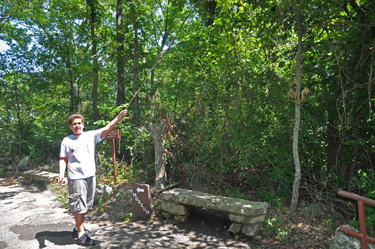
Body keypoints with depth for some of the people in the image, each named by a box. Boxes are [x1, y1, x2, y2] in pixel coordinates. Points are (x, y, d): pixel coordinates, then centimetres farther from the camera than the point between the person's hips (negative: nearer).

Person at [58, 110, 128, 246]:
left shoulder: (91, 135, 3)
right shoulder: (67, 141, -1)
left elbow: (107, 129, -6)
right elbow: (63, 159, 0)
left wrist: (119, 117, -18)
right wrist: (61, 175, -13)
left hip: (90, 176, 4)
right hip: (76, 178, -4)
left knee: (85, 205, 17)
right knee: (78, 206, 1)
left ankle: (79, 228, 36)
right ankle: (81, 235, 12)